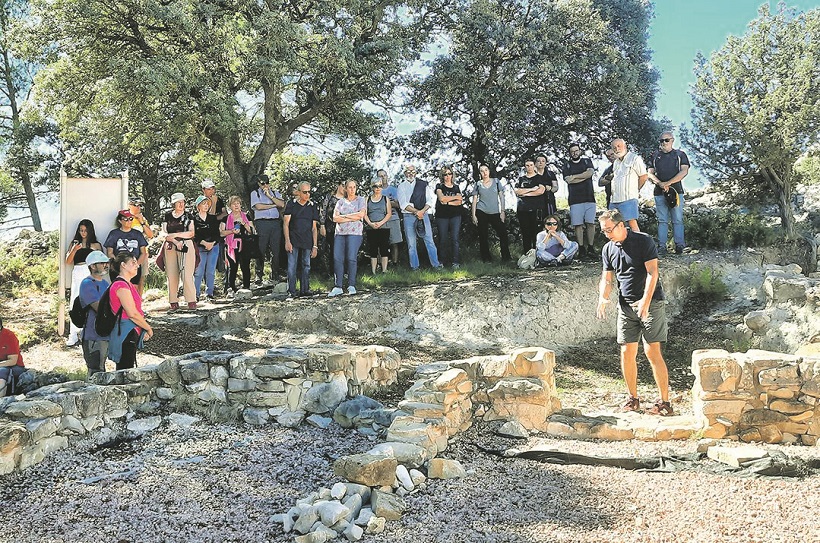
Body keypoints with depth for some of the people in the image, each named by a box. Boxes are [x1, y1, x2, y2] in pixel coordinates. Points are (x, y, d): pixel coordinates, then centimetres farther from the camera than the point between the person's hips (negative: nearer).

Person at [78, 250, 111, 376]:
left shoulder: (104, 283, 16)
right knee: (96, 374, -6)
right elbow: (100, 308, -22)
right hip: (93, 337, -9)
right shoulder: (87, 284, -13)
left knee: (101, 372, 16)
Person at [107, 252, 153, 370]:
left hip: (131, 333, 10)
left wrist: (144, 329, 11)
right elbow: (133, 314, -20)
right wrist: (149, 329, -9)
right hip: (125, 334, -10)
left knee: (124, 370, 13)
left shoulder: (128, 284, 15)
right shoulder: (121, 286, -17)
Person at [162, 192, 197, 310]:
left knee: (187, 274, -10)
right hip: (170, 247, 2)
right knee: (172, 275, -1)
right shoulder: (167, 216, 12)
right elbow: (164, 233, 5)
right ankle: (173, 301, 4)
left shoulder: (188, 216, 8)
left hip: (186, 246, -2)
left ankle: (191, 300, -9)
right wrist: (175, 241, -11)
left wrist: (175, 234, -7)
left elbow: (191, 233, -1)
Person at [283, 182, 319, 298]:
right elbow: (286, 224, 0)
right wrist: (287, 241, -10)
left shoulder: (313, 206, 10)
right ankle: (291, 291, -1)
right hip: (293, 241, -2)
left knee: (306, 266, 6)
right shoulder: (291, 204, 3)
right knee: (292, 266, -6)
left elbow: (314, 227, 10)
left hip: (307, 242, 3)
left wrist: (315, 245, 4)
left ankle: (305, 290, 14)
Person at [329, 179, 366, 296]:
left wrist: (344, 216, -2)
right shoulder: (340, 202, 16)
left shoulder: (360, 200, 10)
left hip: (354, 233, -3)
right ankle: (337, 287, -4)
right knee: (337, 258, -6)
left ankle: (351, 286, -2)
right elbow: (335, 218, 4)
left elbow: (361, 214, -7)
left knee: (351, 258, -10)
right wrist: (352, 218, -4)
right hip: (340, 233, 3)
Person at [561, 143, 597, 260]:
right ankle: (581, 248, 0)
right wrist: (585, 176, -3)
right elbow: (569, 180, -5)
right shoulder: (567, 165, 11)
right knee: (578, 224, -5)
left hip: (589, 198, 1)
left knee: (590, 223, -4)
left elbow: (590, 172, -5)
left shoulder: (587, 161, 16)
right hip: (575, 199, -1)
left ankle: (590, 248, -1)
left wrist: (574, 176, -6)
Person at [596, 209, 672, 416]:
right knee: (627, 353, 5)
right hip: (626, 306, 5)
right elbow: (607, 278, 11)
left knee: (653, 352, -8)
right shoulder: (608, 249, 9)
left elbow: (652, 273, -14)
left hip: (650, 303, -5)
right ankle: (632, 398, 19)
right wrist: (602, 298, -9)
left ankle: (664, 401, 0)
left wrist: (645, 302, -23)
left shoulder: (644, 241, -8)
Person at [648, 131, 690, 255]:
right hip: (659, 192, 2)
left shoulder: (680, 155, 9)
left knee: (677, 220, -3)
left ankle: (679, 245, -1)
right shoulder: (655, 156, 15)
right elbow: (650, 173, 8)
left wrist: (668, 183, -14)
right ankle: (662, 246, 0)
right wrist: (660, 183, -11)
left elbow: (684, 171, -4)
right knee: (662, 220, 1)